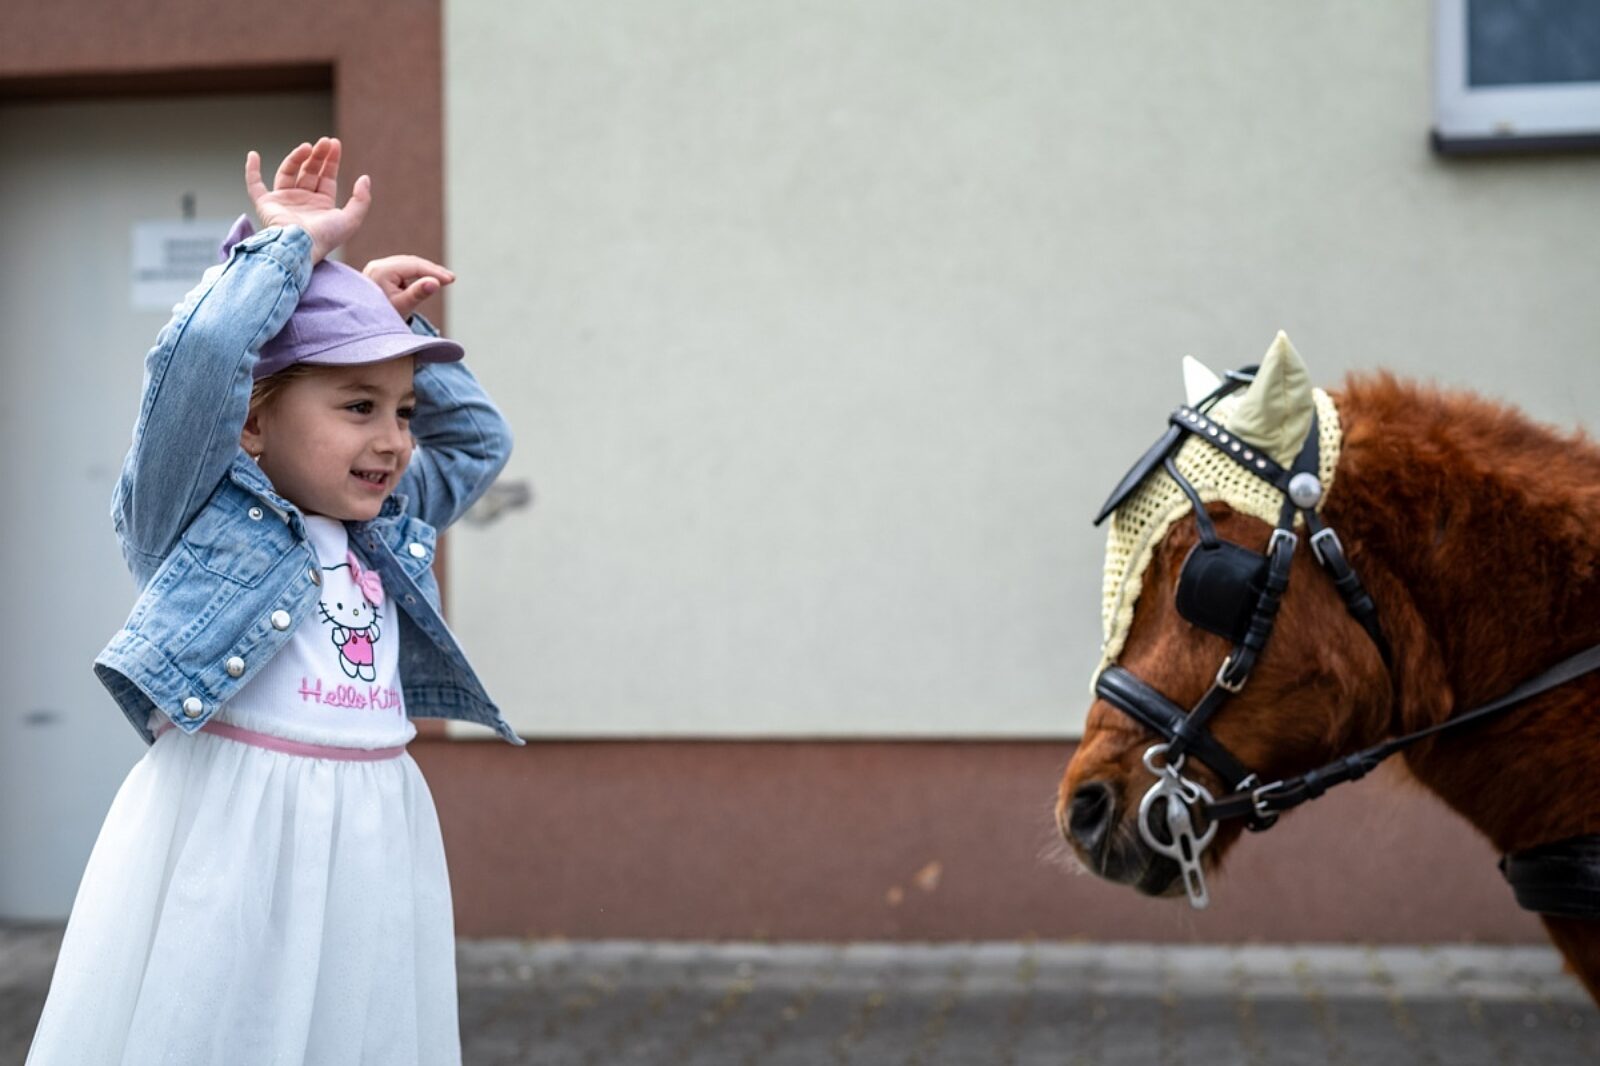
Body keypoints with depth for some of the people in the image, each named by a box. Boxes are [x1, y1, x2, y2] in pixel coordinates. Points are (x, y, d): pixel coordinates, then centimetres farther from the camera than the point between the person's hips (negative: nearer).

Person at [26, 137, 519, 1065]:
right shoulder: (195, 513, -4)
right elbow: (201, 354, -18)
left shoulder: (390, 531, 14)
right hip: (231, 848, -6)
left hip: (376, 846, 6)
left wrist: (392, 322, 17)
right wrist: (294, 243, -5)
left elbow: (481, 438, 27)